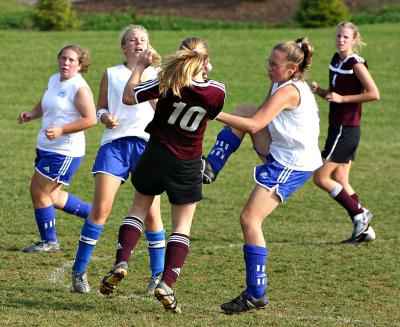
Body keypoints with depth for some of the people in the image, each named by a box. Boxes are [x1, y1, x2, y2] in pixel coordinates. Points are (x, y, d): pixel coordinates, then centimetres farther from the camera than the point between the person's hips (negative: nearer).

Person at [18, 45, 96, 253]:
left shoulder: (79, 88, -17)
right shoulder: (54, 80, 10)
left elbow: (90, 119, -22)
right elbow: (45, 104, 26)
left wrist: (61, 130, -27)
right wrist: (31, 115, 6)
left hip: (64, 152, -10)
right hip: (46, 148, 10)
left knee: (39, 191, -4)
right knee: (52, 196, 17)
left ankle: (49, 241, 10)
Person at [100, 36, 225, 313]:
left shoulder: (168, 83, -18)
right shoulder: (217, 91, -13)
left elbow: (128, 97, -10)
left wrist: (141, 66, 1)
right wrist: (204, 74, 15)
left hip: (157, 155, 0)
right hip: (188, 165, 0)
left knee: (139, 208, 20)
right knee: (182, 226, 7)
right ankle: (167, 283, -7)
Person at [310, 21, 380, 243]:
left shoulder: (355, 64, -12)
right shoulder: (336, 60, 12)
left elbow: (374, 93, -19)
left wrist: (342, 98, -19)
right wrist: (319, 91, 2)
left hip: (346, 129, -9)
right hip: (338, 127, 9)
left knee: (321, 178, -8)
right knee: (340, 182, 8)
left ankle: (360, 214, -3)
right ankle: (363, 229, 12)